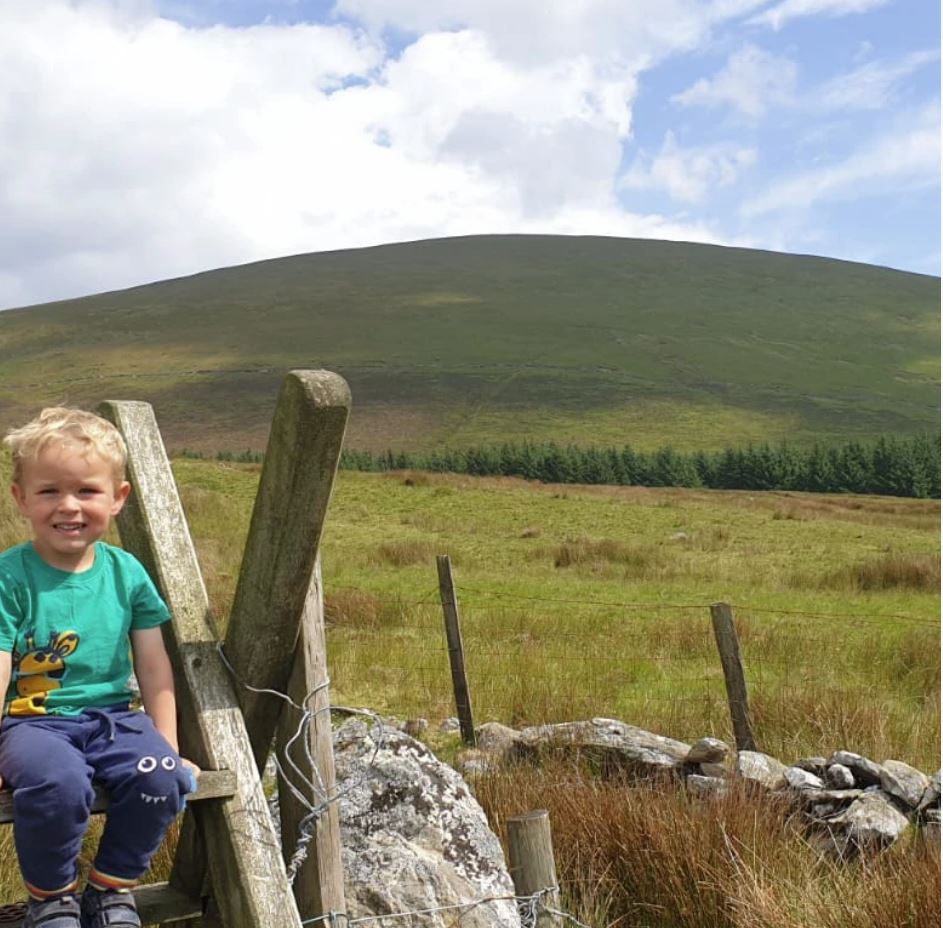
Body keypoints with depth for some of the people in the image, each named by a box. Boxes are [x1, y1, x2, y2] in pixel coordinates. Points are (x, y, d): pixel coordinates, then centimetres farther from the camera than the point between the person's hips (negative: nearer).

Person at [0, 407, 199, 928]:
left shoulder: (127, 572, 3)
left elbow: (154, 668, 7)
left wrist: (167, 746, 4)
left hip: (112, 717, 3)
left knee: (161, 777, -26)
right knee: (57, 781, -35)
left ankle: (112, 886, 4)